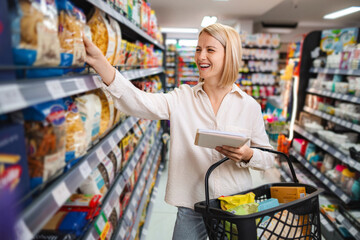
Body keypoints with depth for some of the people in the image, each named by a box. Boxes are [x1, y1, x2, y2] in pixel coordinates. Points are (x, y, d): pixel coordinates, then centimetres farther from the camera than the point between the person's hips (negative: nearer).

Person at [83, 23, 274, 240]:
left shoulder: (250, 106, -5)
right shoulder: (182, 99, -6)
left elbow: (268, 158, 2)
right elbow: (138, 102, -22)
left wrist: (247, 156, -20)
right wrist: (100, 62, -33)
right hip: (191, 207, 0)